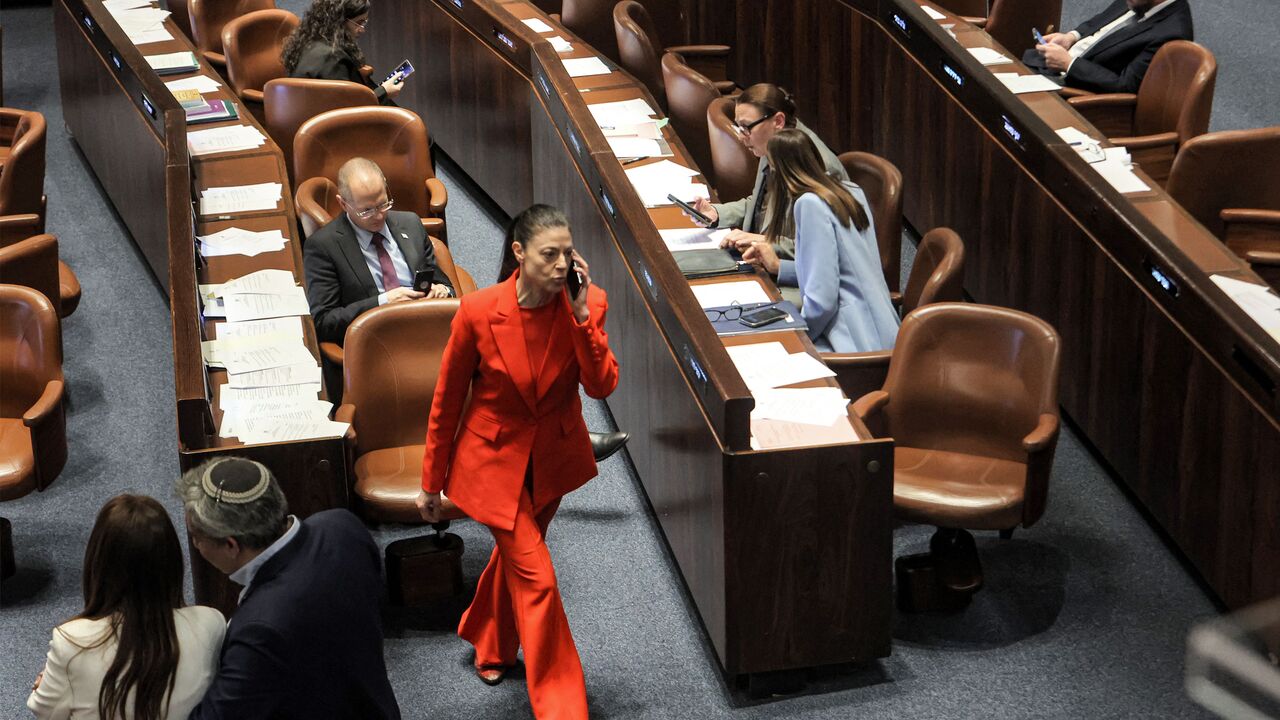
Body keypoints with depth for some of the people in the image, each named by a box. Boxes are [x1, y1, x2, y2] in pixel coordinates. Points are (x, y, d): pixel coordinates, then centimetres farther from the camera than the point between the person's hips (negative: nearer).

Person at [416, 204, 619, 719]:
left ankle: (489, 644, 53)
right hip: (495, 460, -4)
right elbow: (447, 399, -11)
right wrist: (432, 482, -3)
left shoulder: (587, 304, -15)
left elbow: (602, 385, -22)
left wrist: (582, 314, -32)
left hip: (554, 459, 4)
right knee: (536, 579, -6)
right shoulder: (479, 311, -23)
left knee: (516, 556, 25)